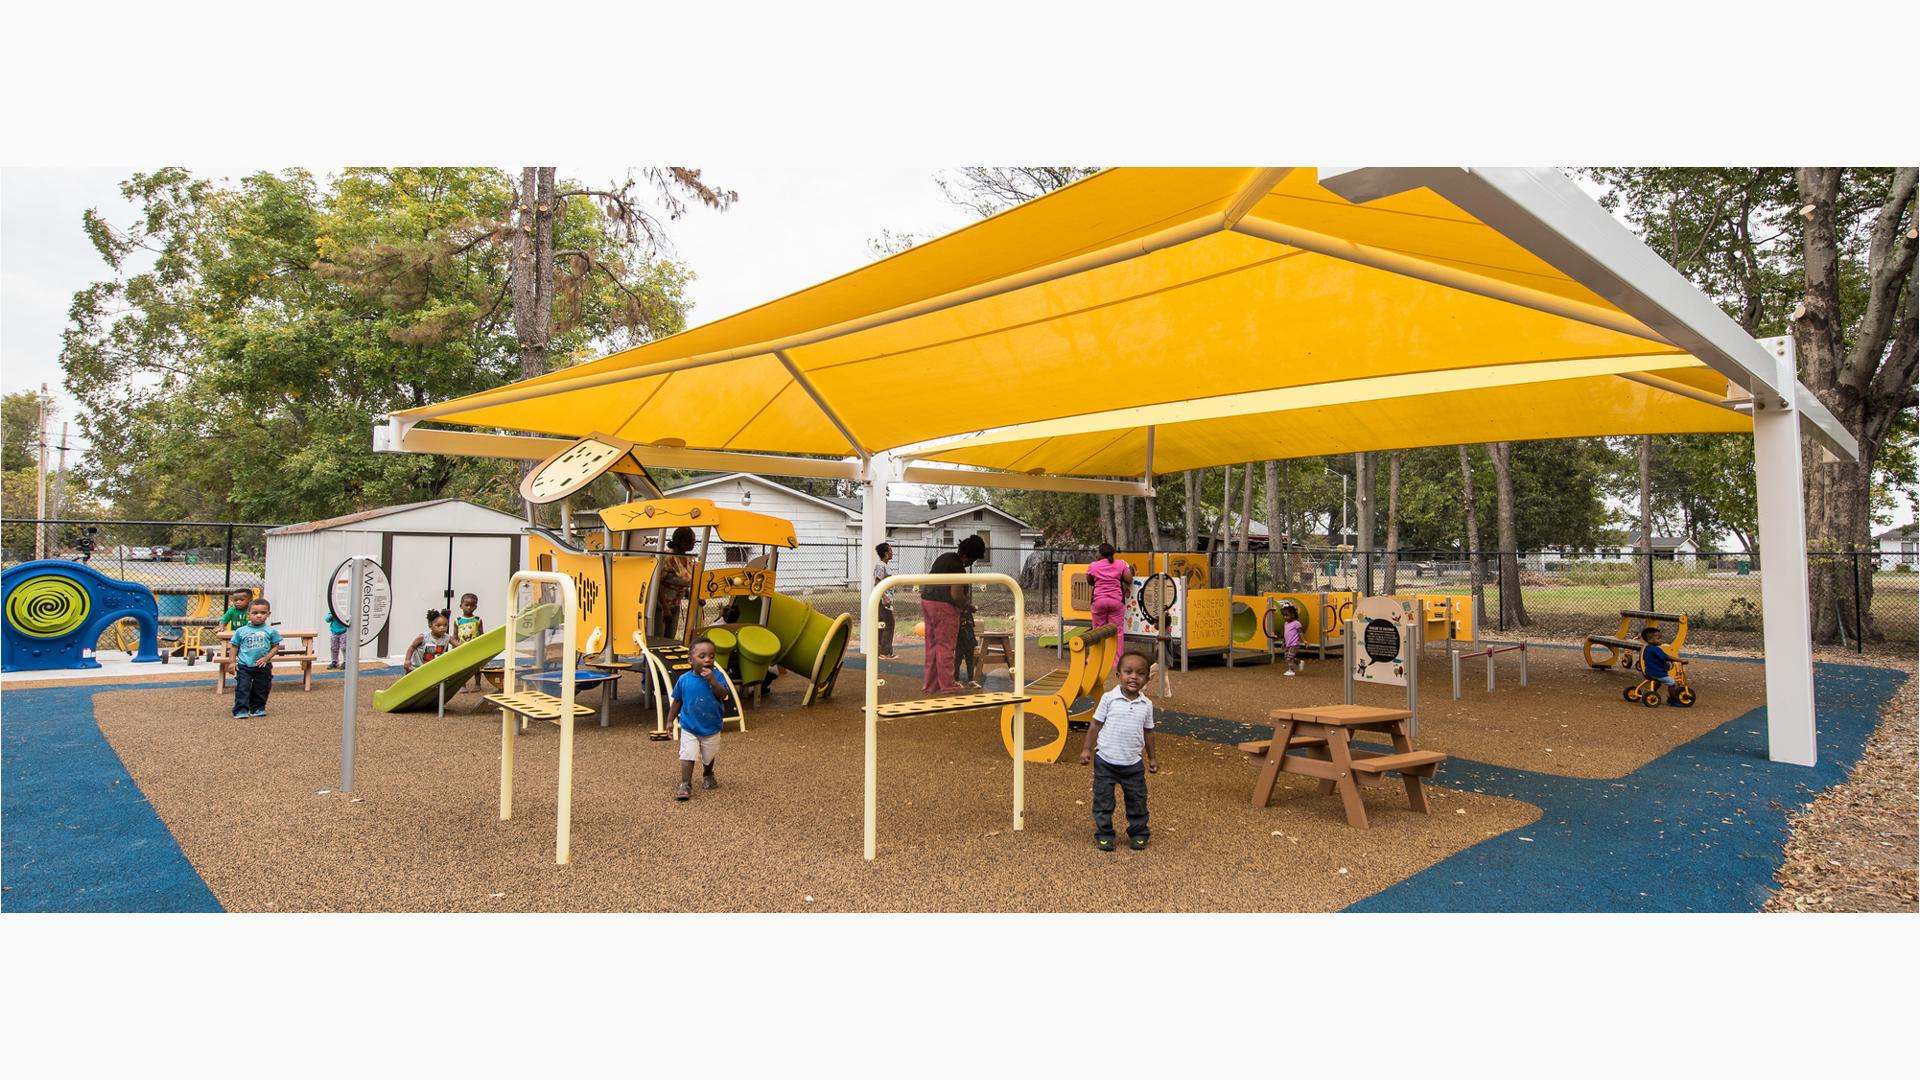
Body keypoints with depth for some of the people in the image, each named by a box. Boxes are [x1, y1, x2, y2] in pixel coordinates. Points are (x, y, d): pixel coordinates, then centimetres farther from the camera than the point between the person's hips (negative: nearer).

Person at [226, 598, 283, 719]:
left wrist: (266, 658, -12)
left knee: (261, 689, 10)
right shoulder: (241, 631, 0)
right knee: (242, 688, -6)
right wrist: (232, 662, -1)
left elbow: (275, 647, 1)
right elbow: (234, 646, 6)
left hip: (263, 667, 1)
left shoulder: (271, 631, -3)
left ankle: (257, 708, 24)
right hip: (244, 666, 0)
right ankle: (241, 711, -3)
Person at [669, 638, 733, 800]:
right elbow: (677, 701, 1)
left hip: (711, 728, 1)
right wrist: (671, 720, 3)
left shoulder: (716, 676, -15)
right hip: (689, 728, -1)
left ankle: (707, 776, 46)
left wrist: (712, 680, -36)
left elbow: (724, 696, -27)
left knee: (708, 757, 20)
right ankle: (685, 785, 3)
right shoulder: (684, 679, -12)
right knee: (687, 756, -7)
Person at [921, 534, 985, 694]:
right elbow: (955, 595, -20)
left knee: (932, 645, 13)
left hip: (926, 601, 9)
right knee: (945, 646, -1)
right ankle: (947, 685, 4)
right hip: (944, 605, -9)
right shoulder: (958, 568, -14)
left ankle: (930, 684, 17)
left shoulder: (945, 557, 14)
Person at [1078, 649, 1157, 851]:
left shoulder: (1147, 705, -1)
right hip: (1105, 761, -2)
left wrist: (1152, 757, 14)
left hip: (1133, 763, 2)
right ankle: (1104, 835, 20)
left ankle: (1138, 833, 29)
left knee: (1137, 801, 11)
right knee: (1103, 801, 6)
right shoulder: (1109, 698, -10)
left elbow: (1148, 732, 10)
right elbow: (1096, 725, -3)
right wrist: (1087, 748, -5)